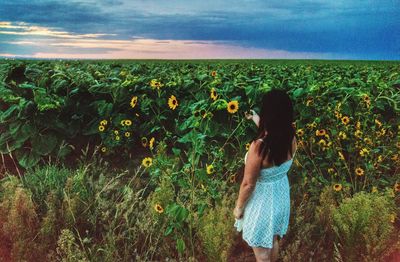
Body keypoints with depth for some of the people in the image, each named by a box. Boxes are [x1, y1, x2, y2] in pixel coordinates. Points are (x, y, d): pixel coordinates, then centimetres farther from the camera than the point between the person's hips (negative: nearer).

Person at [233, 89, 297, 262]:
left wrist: (239, 207, -6)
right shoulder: (291, 139, -14)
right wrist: (257, 121, 23)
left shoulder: (258, 147, -34)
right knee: (273, 241, 32)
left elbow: (248, 184, -23)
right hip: (281, 197, 6)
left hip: (262, 203, -6)